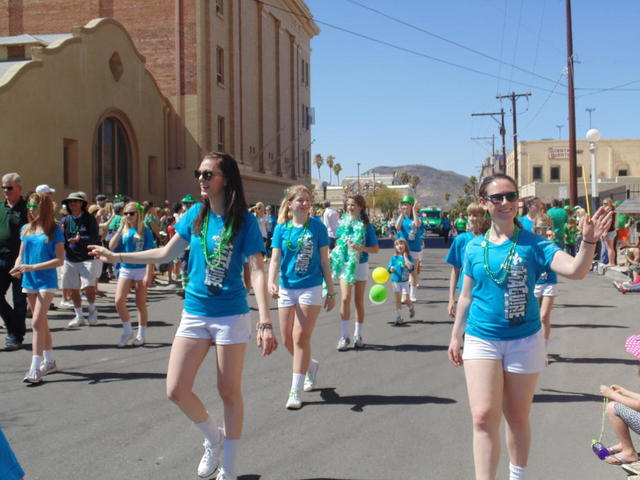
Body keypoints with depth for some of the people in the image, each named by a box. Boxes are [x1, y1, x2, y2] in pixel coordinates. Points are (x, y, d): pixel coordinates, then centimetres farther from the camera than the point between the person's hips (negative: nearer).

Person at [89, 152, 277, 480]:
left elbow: (257, 272, -16)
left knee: (229, 392, 6)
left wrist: (265, 323, -26)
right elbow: (166, 254, 13)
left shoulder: (244, 221, -11)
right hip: (194, 314, 5)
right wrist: (117, 257, 12)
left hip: (231, 317, -4)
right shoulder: (195, 215, 2)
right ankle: (213, 440, 28)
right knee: (176, 390, 0)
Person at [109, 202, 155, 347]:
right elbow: (111, 246, -5)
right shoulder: (123, 231, 6)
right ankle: (127, 332, 11)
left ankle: (141, 335, 19)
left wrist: (148, 274, -15)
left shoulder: (145, 231, -6)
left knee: (140, 303, 5)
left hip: (141, 269, -4)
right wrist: (120, 228, -9)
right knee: (119, 301, -6)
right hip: (125, 269, 4)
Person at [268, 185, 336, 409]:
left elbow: (324, 261, 2)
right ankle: (310, 365, 37)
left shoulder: (317, 227, -2)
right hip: (287, 288, 3)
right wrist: (271, 282, -21)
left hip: (311, 288, -3)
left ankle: (296, 391, 1)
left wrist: (331, 292, 3)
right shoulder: (281, 228, 2)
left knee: (301, 338, -7)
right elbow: (275, 259, -3)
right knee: (287, 339, 8)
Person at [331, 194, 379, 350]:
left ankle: (358, 336, 17)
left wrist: (361, 248, -23)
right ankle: (345, 336, -5)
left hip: (361, 266, -2)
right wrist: (333, 253, 3)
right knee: (345, 298, -11)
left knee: (359, 301, 5)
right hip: (345, 265, 2)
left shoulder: (366, 226, -6)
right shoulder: (343, 223, 4)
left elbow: (376, 248, -7)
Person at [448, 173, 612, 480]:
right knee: (484, 417, -10)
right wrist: (456, 335, 14)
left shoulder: (532, 243, -6)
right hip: (481, 340, 1)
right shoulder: (474, 247, 1)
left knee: (517, 417, 13)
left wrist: (589, 241, -37)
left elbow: (575, 270, -20)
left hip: (524, 341, -1)